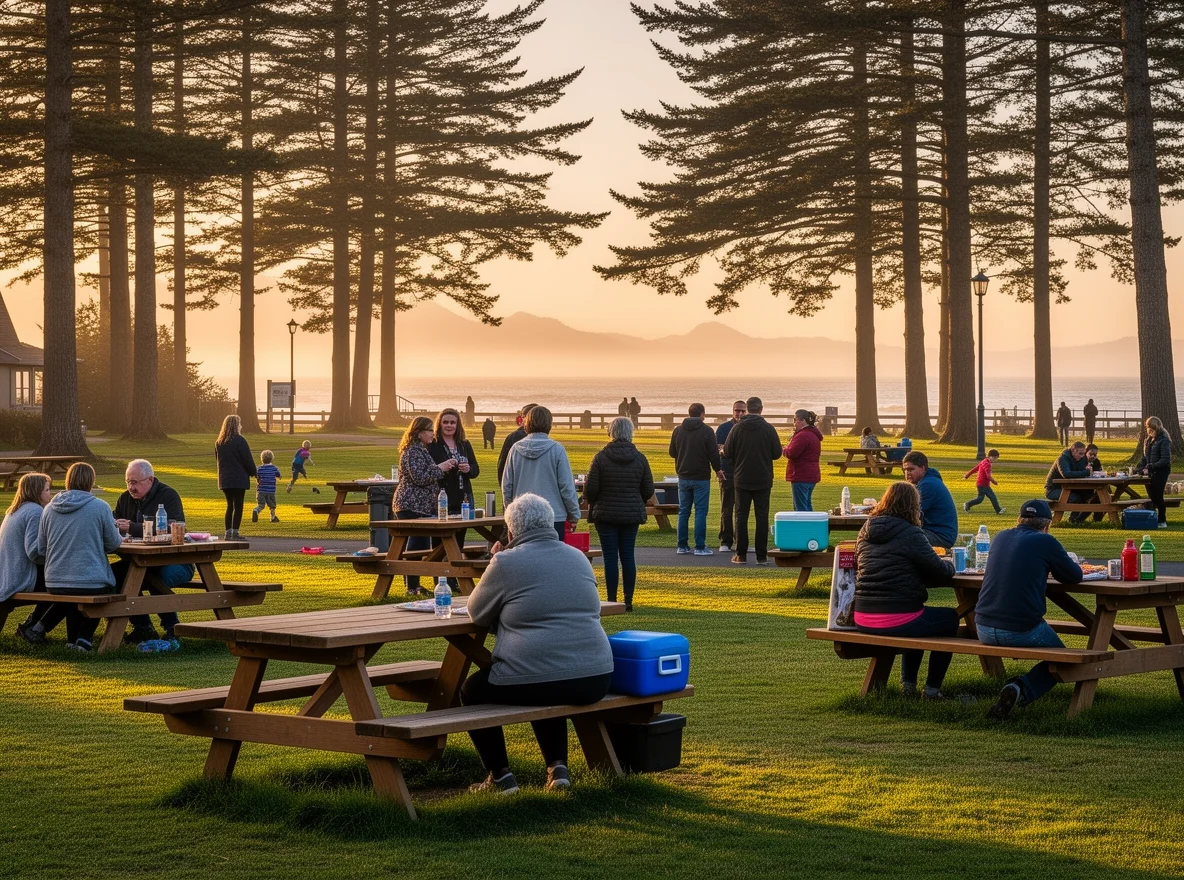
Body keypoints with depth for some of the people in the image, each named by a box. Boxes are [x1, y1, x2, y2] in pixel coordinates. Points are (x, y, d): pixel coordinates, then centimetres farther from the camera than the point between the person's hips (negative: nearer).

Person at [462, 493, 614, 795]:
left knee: (472, 691, 23)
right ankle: (558, 767, 23)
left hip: (534, 680, -6)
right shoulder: (579, 558, 12)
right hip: (594, 681, 6)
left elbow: (477, 614, 8)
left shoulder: (506, 562, -5)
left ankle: (500, 776, 23)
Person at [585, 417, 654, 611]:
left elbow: (590, 488, -10)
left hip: (606, 514, -3)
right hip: (631, 515, 3)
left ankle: (612, 600, 1)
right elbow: (648, 490, 3)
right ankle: (628, 600, 7)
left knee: (610, 557, 1)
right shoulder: (639, 458, -1)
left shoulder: (601, 457, -10)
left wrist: (593, 504, 12)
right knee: (628, 556, 7)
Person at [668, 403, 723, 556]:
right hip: (701, 478, -4)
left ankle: (682, 546, 11)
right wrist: (718, 469, 7)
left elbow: (672, 453, 9)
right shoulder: (707, 431, -10)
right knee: (700, 512, 0)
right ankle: (700, 547, -2)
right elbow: (713, 454, -10)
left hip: (683, 477, 4)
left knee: (683, 511, 11)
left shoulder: (678, 430, 2)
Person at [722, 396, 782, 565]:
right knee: (762, 516, 4)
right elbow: (777, 453, -1)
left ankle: (741, 554, 5)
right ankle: (762, 556, 3)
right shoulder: (768, 429, -6)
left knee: (741, 516, 6)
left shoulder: (737, 429, -6)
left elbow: (727, 452, -2)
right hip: (763, 481, 0)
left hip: (742, 479, 0)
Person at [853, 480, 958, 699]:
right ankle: (932, 688, 19)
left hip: (862, 619, 7)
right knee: (950, 619, 18)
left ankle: (908, 683, 34)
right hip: (896, 620, -7)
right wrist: (949, 565, 16)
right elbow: (941, 572, -9)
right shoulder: (911, 534, -11)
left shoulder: (865, 532, 10)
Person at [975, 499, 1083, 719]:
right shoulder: (1045, 542, -3)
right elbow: (1075, 576, 8)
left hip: (984, 629, 6)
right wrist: (1054, 567, 28)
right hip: (1022, 631, -6)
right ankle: (1022, 689, -8)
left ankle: (1016, 687, 12)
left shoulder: (1001, 537, 13)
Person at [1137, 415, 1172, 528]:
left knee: (1157, 497, -6)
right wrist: (1139, 469, 3)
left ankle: (1162, 521, 4)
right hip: (1150, 473, 7)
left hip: (1160, 473, -7)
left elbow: (1165, 460, -17)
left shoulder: (1163, 441, -12)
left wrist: (1150, 467, -21)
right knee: (1152, 497, 8)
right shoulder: (1148, 440, 12)